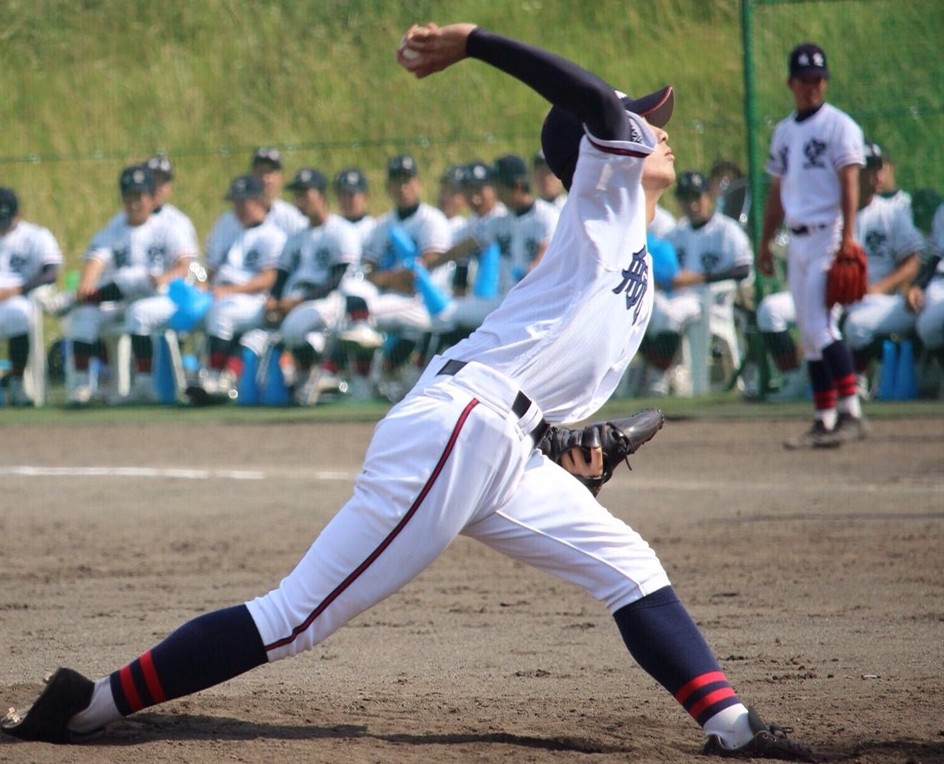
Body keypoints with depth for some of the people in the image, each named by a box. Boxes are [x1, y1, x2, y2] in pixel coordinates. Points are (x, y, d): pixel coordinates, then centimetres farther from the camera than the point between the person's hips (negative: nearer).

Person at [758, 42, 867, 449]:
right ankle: (824, 420, 10)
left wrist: (847, 239, -21)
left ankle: (851, 414, -18)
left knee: (820, 326, -16)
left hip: (827, 235, -7)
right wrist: (765, 243, 18)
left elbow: (850, 186, -12)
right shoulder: (783, 132, 17)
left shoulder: (839, 126, -4)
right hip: (797, 241, 7)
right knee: (809, 334, 7)